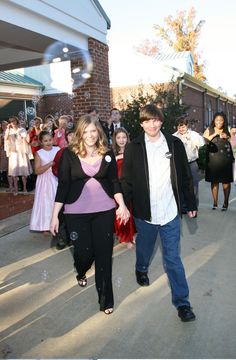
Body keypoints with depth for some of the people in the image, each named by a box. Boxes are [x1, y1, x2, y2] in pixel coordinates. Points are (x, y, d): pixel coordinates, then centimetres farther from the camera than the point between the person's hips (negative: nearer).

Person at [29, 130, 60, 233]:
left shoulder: (58, 149, 2)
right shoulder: (39, 153, -3)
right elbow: (37, 171, -11)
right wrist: (50, 164, -21)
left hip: (57, 180, 2)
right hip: (45, 182, -1)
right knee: (46, 202, 3)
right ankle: (46, 226, 14)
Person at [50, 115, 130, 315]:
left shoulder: (108, 154, 2)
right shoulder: (69, 154, -4)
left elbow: (114, 181, 6)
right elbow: (63, 184, -3)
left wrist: (122, 205, -8)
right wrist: (55, 215, -4)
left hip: (105, 210, 1)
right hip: (77, 212, -1)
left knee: (104, 253, 4)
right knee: (84, 251, 6)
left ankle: (106, 298, 23)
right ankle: (81, 272, 46)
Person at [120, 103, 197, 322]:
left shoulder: (175, 144, -2)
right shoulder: (133, 148, -4)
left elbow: (185, 176, 3)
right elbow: (126, 180, -2)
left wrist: (191, 203, 6)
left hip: (170, 211, 0)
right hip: (144, 211, 1)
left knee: (172, 258, 4)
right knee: (144, 247, 23)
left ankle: (182, 302, 16)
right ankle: (141, 270, 54)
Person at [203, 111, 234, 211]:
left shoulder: (226, 131, 7)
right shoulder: (209, 130, 4)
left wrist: (227, 137, -7)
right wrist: (215, 134, -10)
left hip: (225, 160, 0)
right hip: (213, 160, 0)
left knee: (226, 181, 2)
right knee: (214, 181, 6)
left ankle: (226, 202, 15)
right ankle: (215, 202, 17)